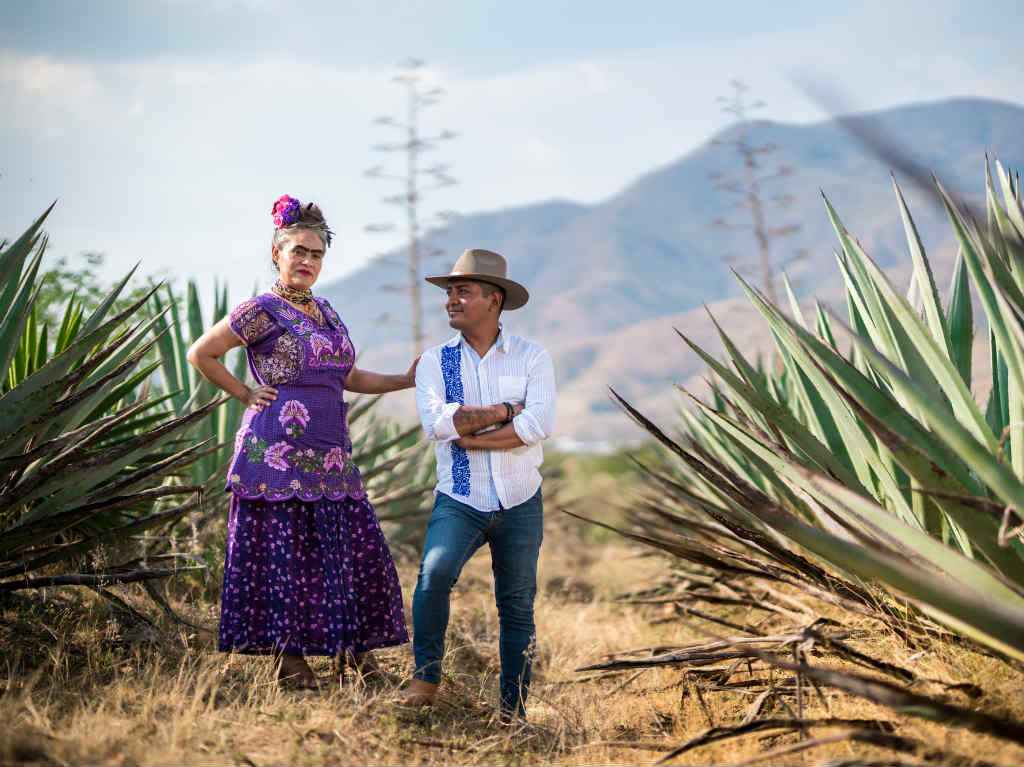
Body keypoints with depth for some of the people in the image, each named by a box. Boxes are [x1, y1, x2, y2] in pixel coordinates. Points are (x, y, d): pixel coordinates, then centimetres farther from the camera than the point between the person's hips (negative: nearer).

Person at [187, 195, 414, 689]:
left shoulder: (324, 311, 17)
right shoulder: (263, 311, -5)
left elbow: (346, 377, 24)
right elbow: (201, 354, -1)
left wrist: (407, 381, 16)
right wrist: (246, 394, -1)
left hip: (329, 456, 7)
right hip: (278, 453, -7)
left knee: (357, 547, 4)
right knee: (284, 552, -4)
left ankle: (355, 649, 14)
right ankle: (290, 660, 4)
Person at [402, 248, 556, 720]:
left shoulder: (532, 358, 0)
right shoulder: (435, 362, 4)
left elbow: (540, 425, -15)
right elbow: (436, 421, -15)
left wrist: (470, 436, -15)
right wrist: (507, 410, -13)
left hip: (519, 503, 1)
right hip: (459, 500, 0)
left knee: (517, 606, 6)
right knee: (436, 571, -27)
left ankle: (513, 711, 17)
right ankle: (426, 676, -10)